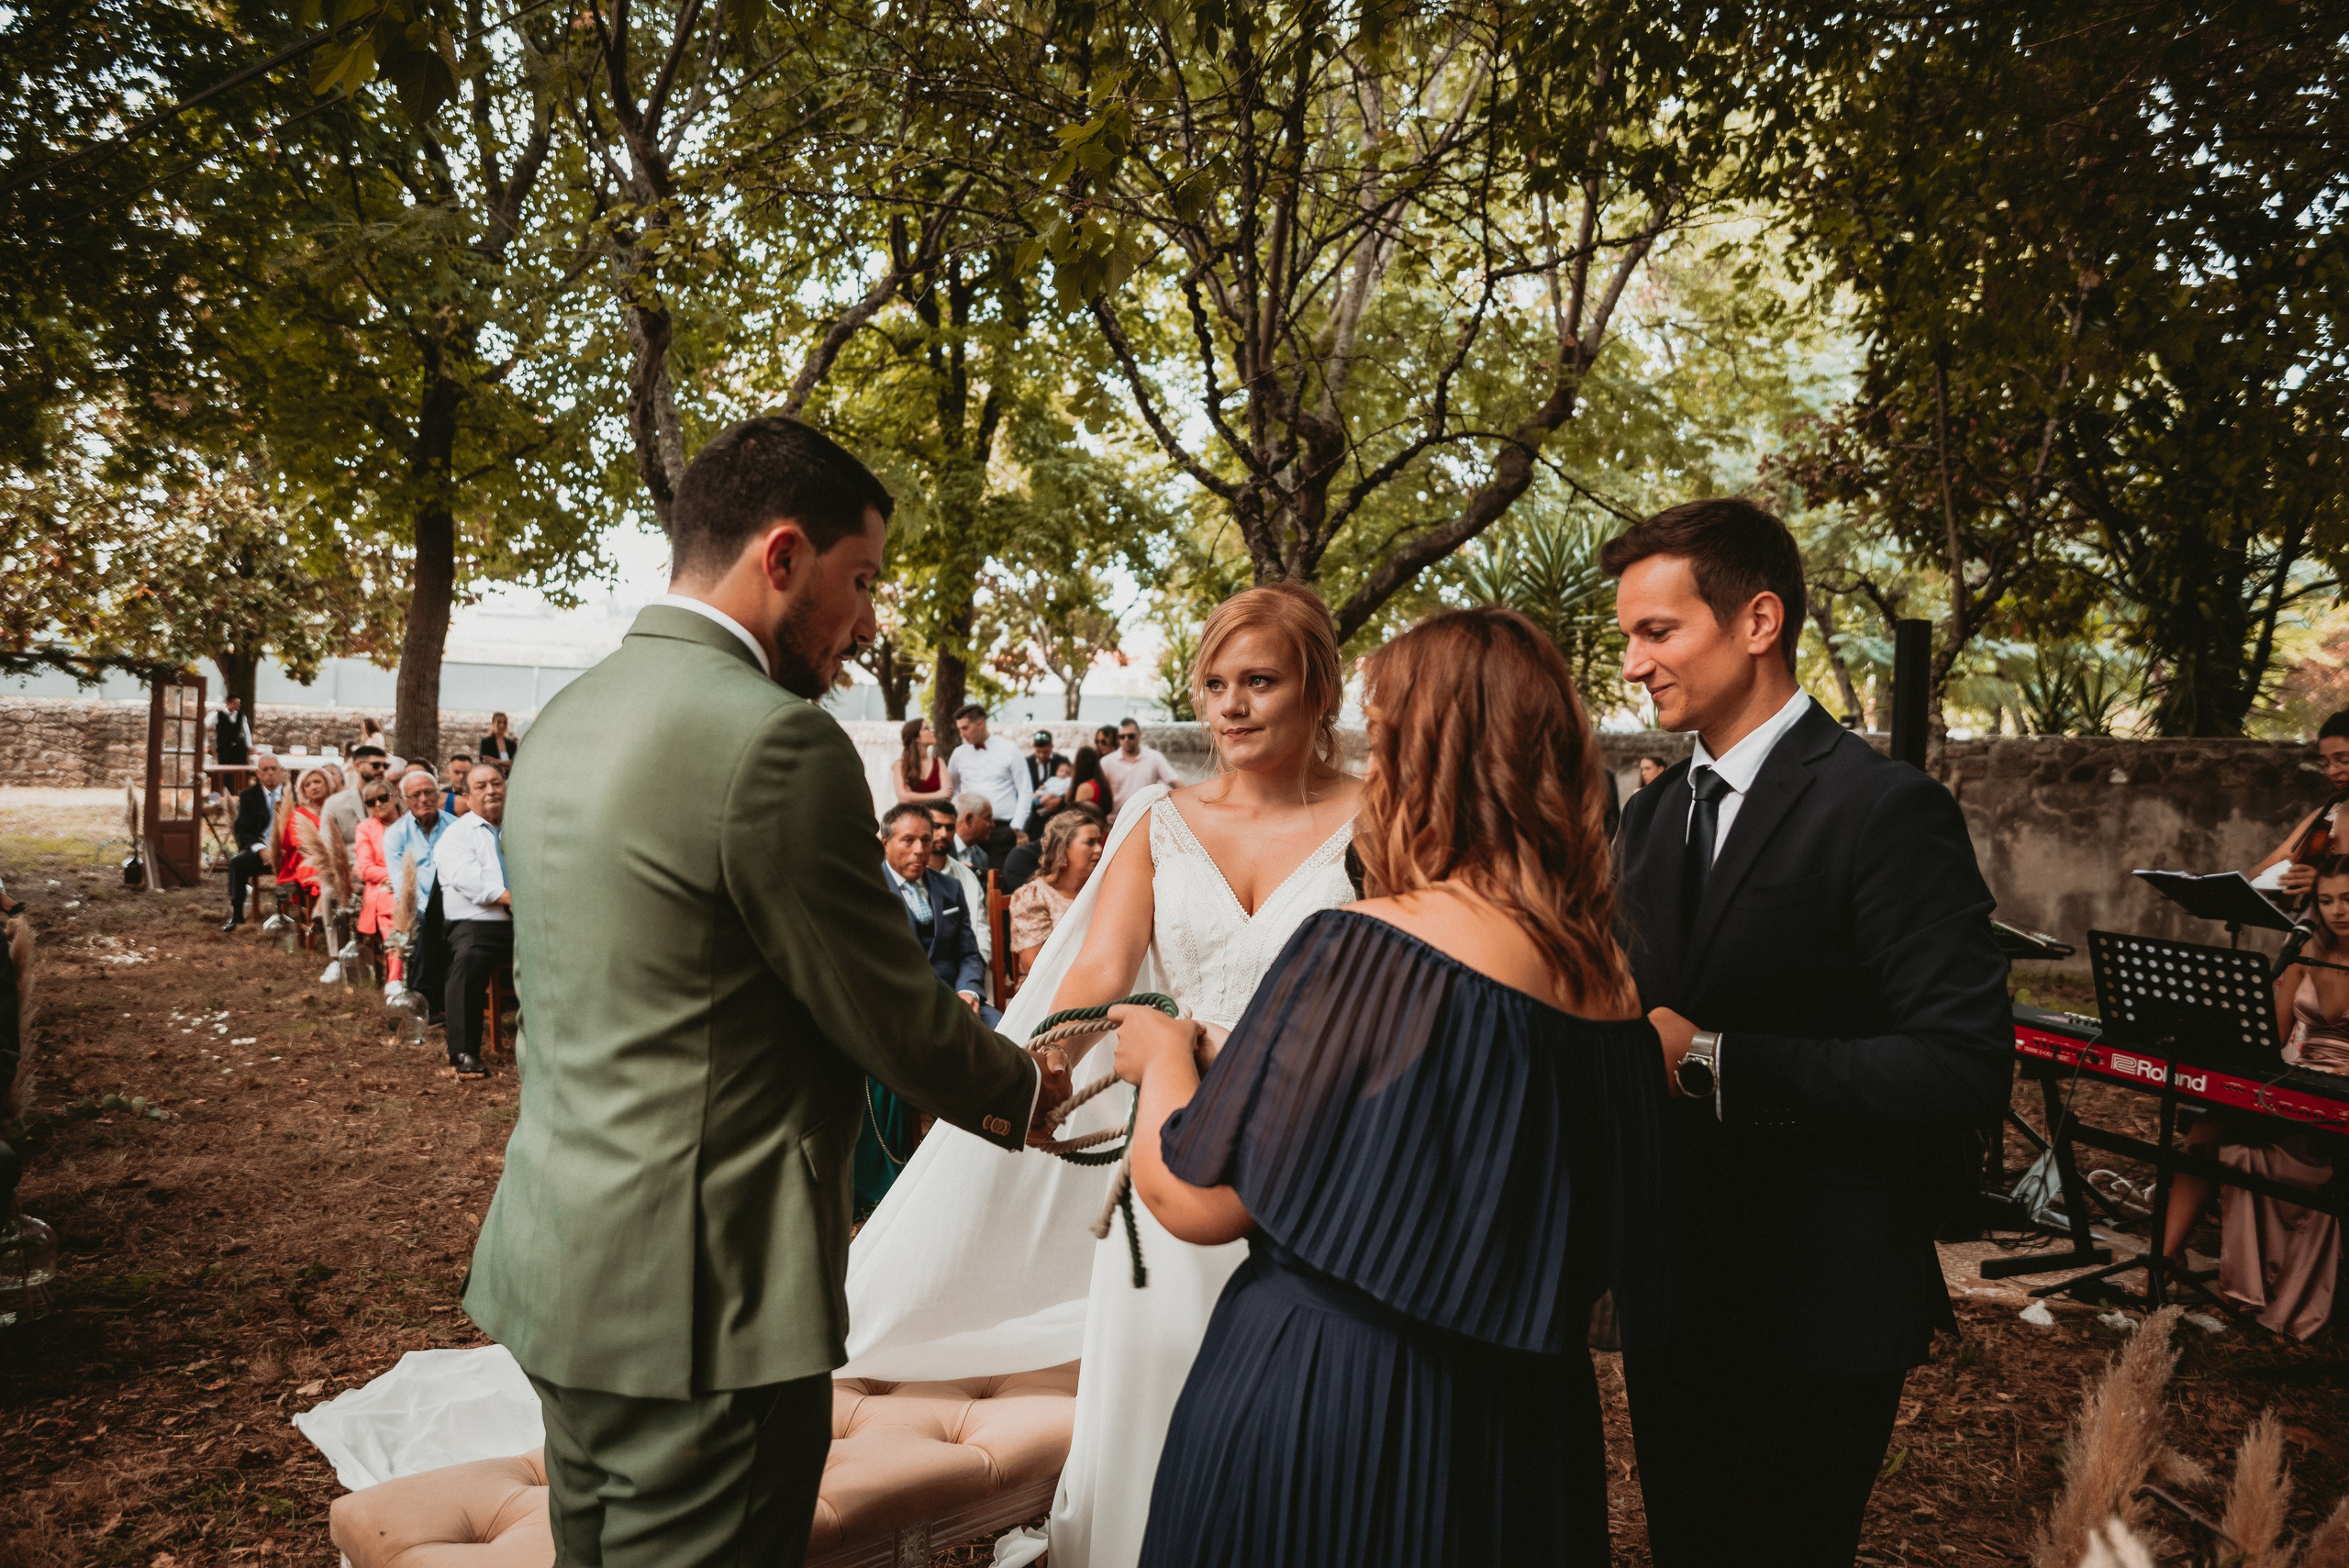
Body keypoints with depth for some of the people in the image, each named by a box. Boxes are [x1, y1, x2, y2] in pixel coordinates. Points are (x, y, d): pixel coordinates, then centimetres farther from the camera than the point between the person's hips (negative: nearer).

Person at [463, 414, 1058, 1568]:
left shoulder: (561, 722, 8)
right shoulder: (774, 740, -21)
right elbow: (894, 1019, -15)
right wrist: (1025, 1088, 6)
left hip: (559, 1269, 9)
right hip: (700, 1299, -9)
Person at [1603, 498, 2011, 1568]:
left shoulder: (1883, 809, -17)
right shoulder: (1653, 814, 7)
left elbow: (1966, 1065, -23)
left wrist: (1710, 1062, -26)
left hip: (1815, 1303, -7)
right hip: (1672, 1288, 7)